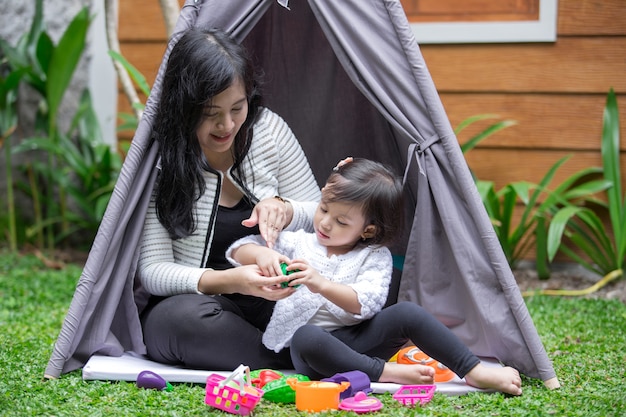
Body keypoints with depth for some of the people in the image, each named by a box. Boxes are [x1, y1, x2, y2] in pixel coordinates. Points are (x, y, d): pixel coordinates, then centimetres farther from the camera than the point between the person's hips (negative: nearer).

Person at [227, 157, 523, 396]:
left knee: (407, 313, -26)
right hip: (306, 345, 0)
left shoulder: (375, 256, 4)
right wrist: (261, 254, -18)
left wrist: (323, 285, -30)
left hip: (357, 339, 0)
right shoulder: (297, 243, 10)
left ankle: (475, 372, -22)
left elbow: (365, 304, -13)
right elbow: (239, 250, 6)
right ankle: (387, 373, -31)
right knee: (306, 337, -39)